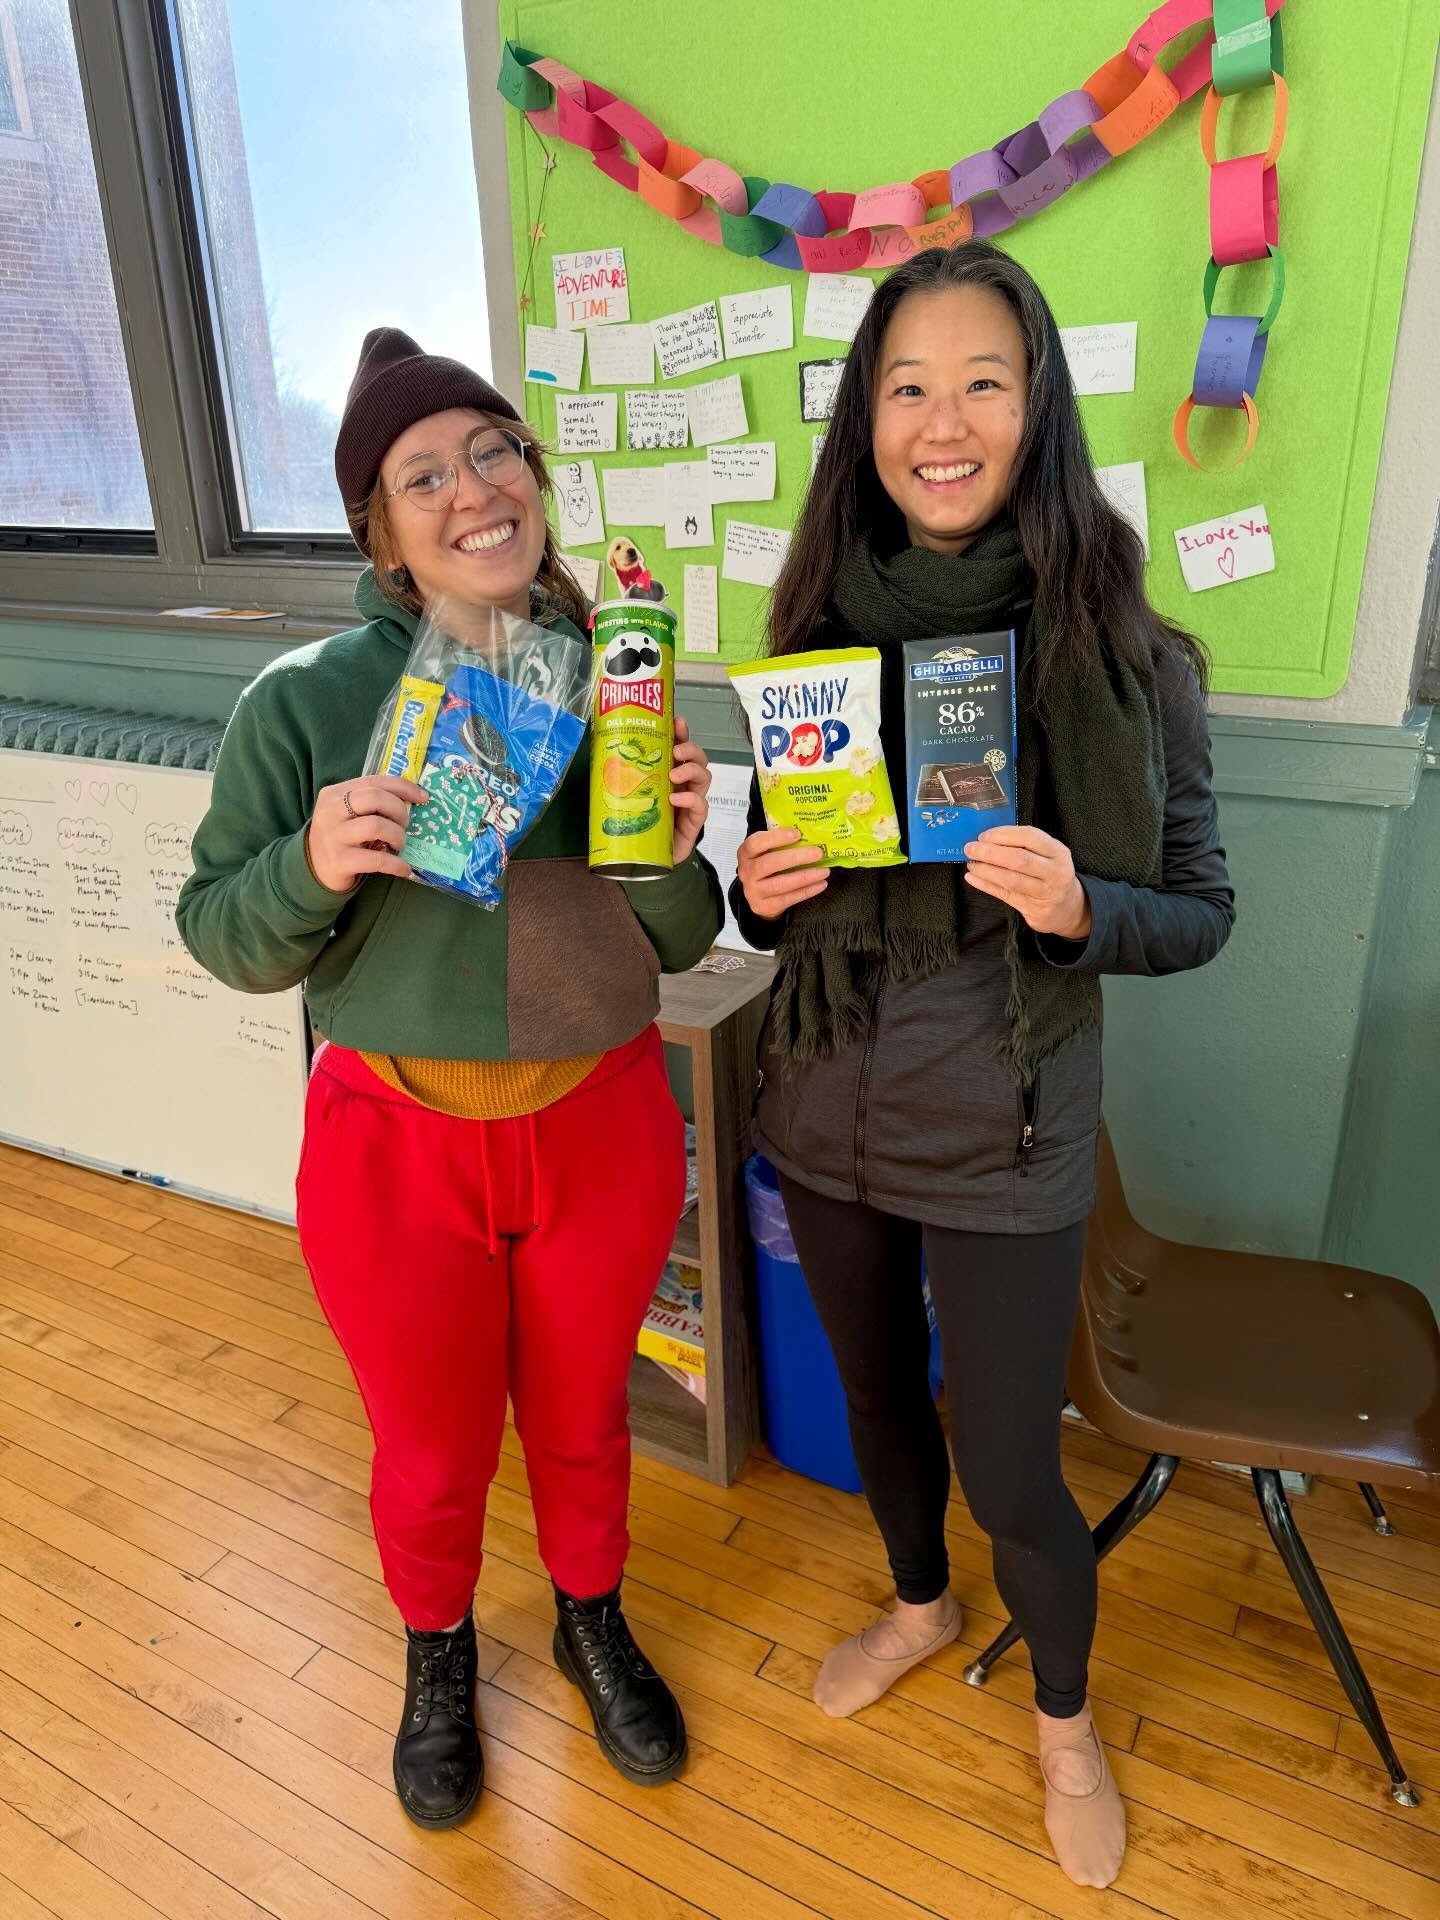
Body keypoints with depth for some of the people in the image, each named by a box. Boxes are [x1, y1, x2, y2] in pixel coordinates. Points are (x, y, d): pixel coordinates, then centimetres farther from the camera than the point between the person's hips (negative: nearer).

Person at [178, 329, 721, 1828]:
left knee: (582, 1418, 23)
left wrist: (678, 849, -20)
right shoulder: (305, 701, -11)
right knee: (432, 1452, 19)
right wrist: (314, 866, -24)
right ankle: (438, 1655, 52)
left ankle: (592, 1621, 54)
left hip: (601, 1126, 2)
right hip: (399, 1146, -1)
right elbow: (225, 938, -5)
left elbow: (673, 943, 1)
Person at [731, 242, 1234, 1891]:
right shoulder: (822, 629, -3)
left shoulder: (1120, 651, -12)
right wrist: (758, 891, -15)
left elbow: (1200, 910, -6)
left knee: (1010, 1474, 9)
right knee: (876, 1394, 24)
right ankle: (917, 1604, 56)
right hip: (826, 1109, 4)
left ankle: (1065, 1720, 43)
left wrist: (1079, 906, -26)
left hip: (1005, 1136, -3)